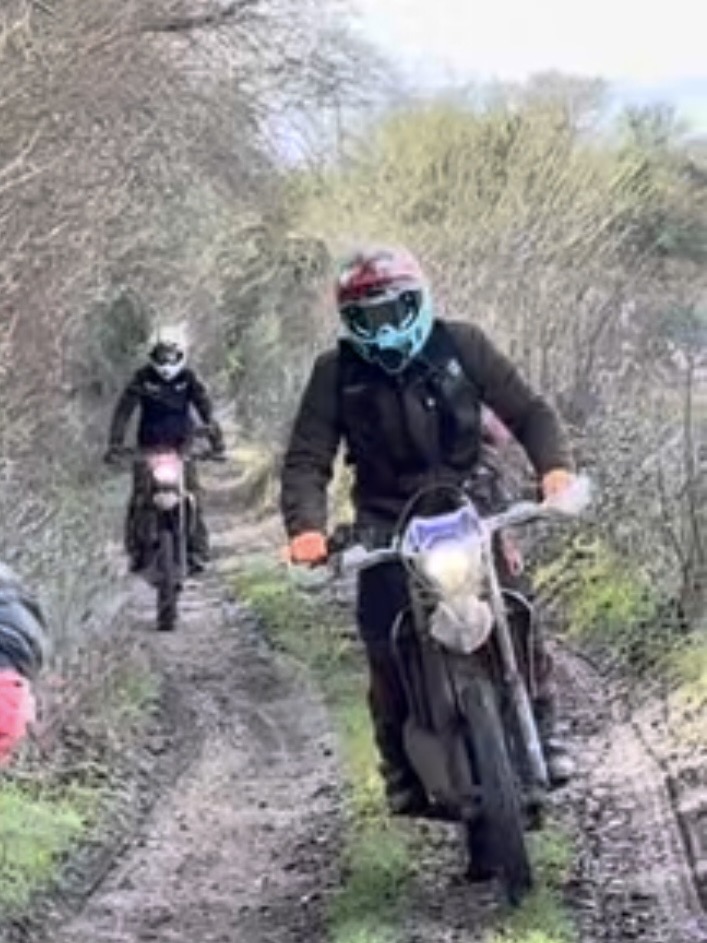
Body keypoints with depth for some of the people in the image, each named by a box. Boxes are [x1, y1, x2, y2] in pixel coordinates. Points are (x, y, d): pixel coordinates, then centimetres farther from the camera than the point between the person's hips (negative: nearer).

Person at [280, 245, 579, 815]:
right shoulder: (336, 373, 0)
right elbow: (307, 459, -4)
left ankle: (543, 731, 7)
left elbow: (528, 411, 1)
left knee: (516, 619, -13)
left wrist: (555, 466, -19)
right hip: (387, 526, 0)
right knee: (386, 651, -11)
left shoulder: (462, 346, 0)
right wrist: (306, 527, -23)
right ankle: (402, 771, 3)